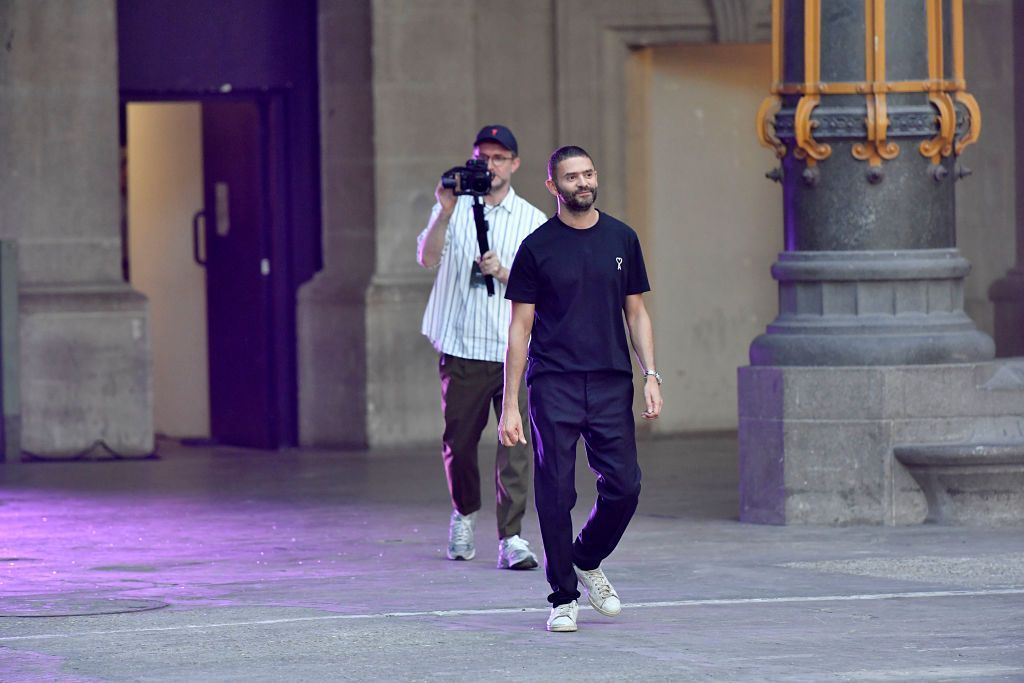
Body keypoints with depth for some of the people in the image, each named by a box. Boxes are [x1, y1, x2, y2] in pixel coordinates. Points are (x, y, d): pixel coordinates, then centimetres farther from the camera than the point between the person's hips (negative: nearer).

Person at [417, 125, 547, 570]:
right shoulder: (453, 208, 7)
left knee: (516, 442, -10)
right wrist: (445, 212, -23)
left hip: (515, 349, 0)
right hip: (461, 348, 0)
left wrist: (504, 272, -14)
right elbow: (428, 259, -9)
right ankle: (464, 515, 34)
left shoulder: (533, 221, 9)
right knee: (459, 441, 8)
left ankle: (511, 539, -11)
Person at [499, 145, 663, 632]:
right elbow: (520, 328, 1)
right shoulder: (537, 247, 1)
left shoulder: (621, 240, 10)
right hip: (553, 386, -3)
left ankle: (588, 561, 24)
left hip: (611, 384, 3)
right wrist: (510, 404, -4)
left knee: (624, 486, -3)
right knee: (556, 494, -4)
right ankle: (563, 597, 7)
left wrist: (651, 376, 3)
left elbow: (636, 313, 15)